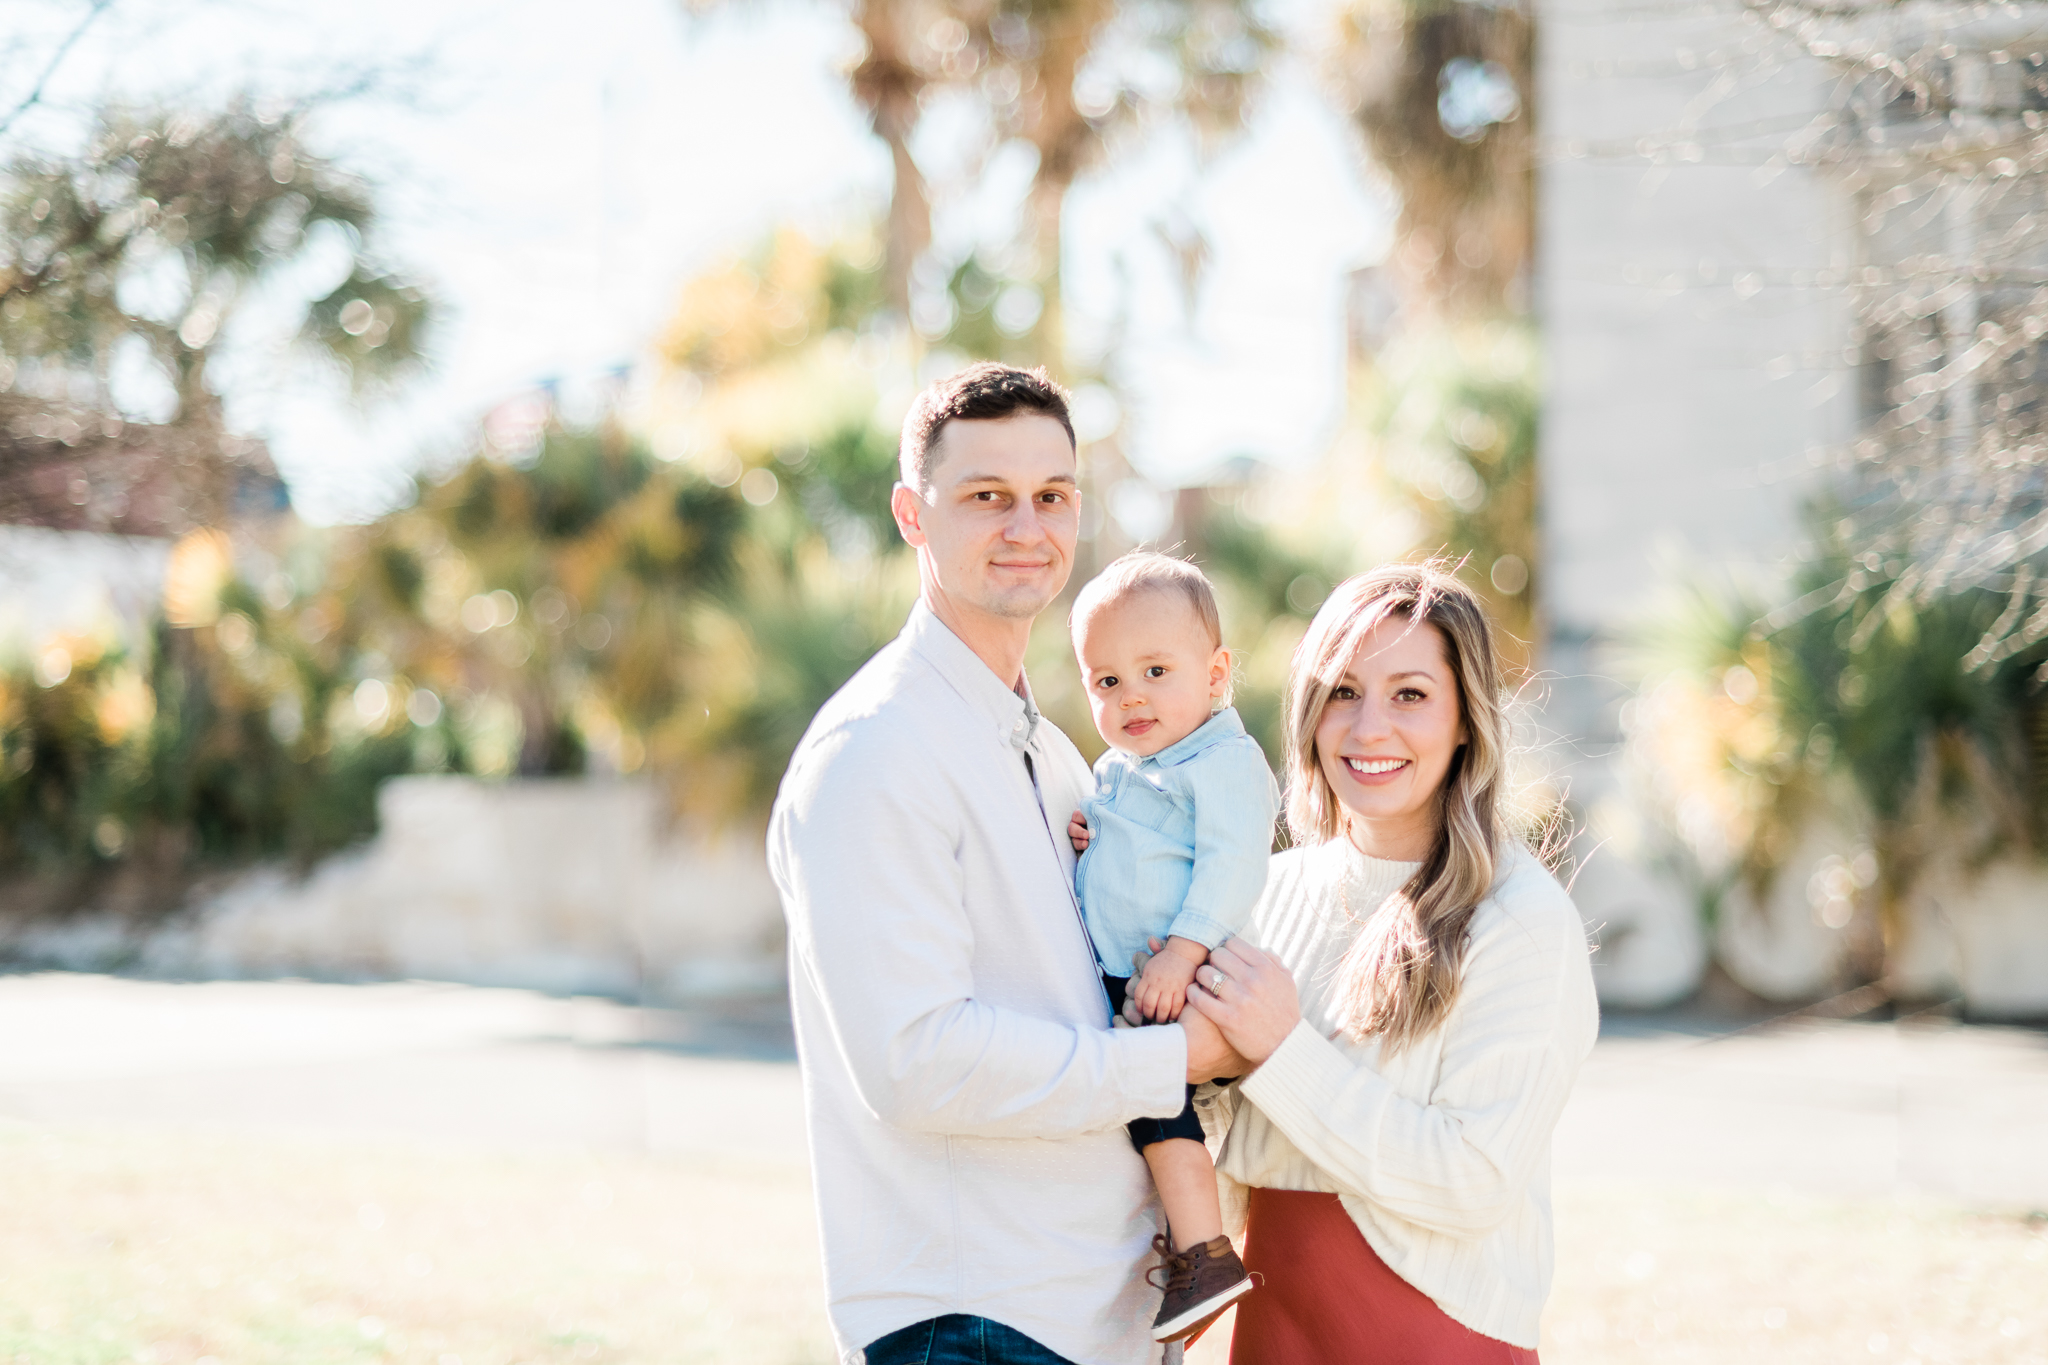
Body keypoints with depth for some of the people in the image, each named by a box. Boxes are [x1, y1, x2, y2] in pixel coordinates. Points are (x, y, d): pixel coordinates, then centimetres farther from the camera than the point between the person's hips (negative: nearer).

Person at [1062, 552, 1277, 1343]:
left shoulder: (1226, 761, -10)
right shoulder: (1114, 772, 19)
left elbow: (1232, 865, -20)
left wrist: (1182, 951, -29)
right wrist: (1077, 840, 8)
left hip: (1183, 981, -10)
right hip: (1119, 980, 10)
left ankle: (1204, 1255, -15)